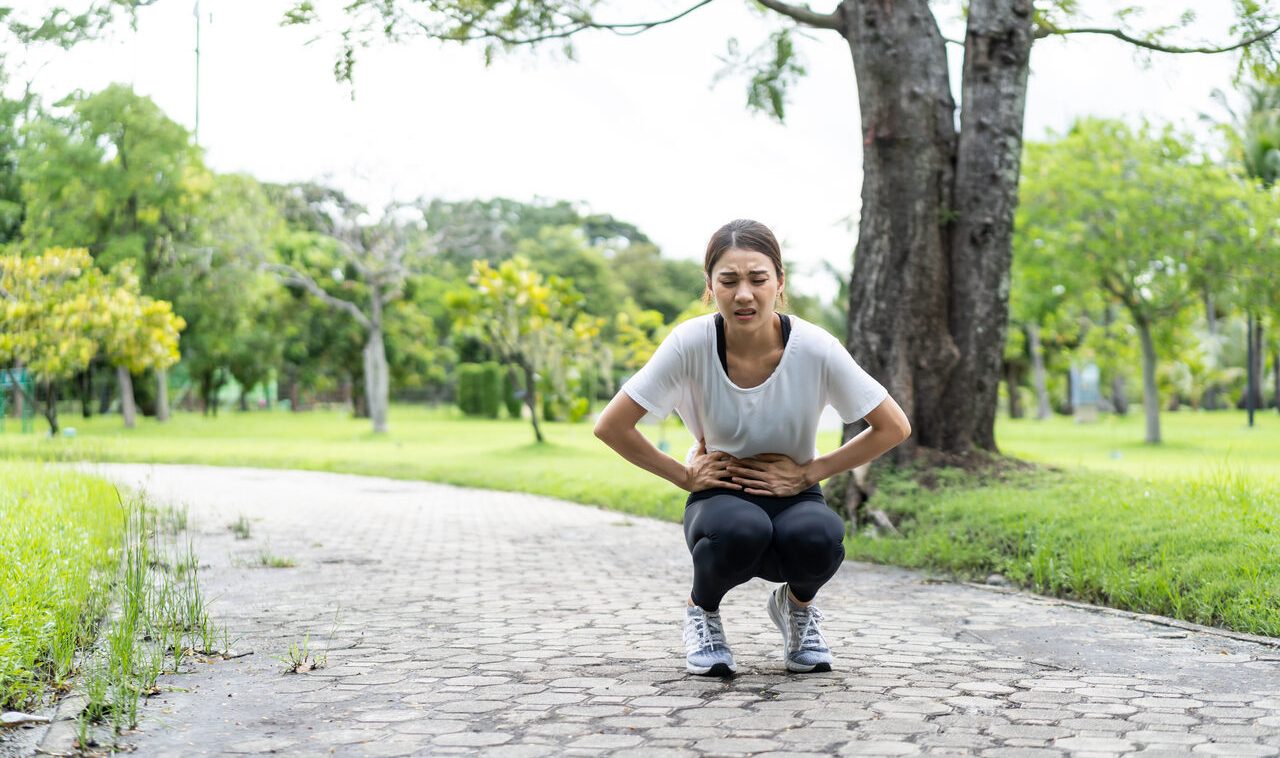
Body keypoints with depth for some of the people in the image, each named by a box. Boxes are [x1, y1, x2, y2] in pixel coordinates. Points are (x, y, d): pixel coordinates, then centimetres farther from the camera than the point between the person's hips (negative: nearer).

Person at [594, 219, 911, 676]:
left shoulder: (815, 349, -19)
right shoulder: (690, 343, -20)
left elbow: (893, 428, -9)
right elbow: (611, 426, -13)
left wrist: (809, 472, -13)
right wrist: (686, 476, -13)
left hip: (792, 498, 1)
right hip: (720, 498, -1)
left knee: (817, 536, -35)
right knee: (738, 531, -37)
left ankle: (796, 604, 3)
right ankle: (701, 608, 0)